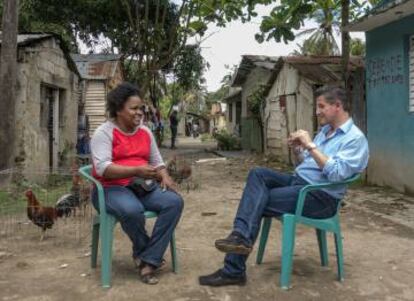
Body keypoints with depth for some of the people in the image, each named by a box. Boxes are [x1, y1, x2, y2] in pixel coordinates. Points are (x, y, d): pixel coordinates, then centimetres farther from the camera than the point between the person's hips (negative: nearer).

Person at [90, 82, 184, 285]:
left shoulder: (145, 132, 14)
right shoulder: (104, 132, -5)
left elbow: (157, 161, 19)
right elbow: (102, 168, -18)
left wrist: (165, 177, -4)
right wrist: (136, 171, -29)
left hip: (144, 187, 6)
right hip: (112, 188, -6)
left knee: (175, 201, -22)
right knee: (131, 209, -39)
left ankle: (148, 261, -20)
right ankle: (142, 250, -5)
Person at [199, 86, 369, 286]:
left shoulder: (355, 138, -11)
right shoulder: (325, 129, 17)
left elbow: (336, 174, -25)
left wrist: (310, 145, -23)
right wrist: (299, 148, 3)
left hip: (320, 196, -9)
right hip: (298, 181, 9)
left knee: (256, 202, -16)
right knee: (257, 174, -14)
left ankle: (234, 270, -12)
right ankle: (242, 236, -27)